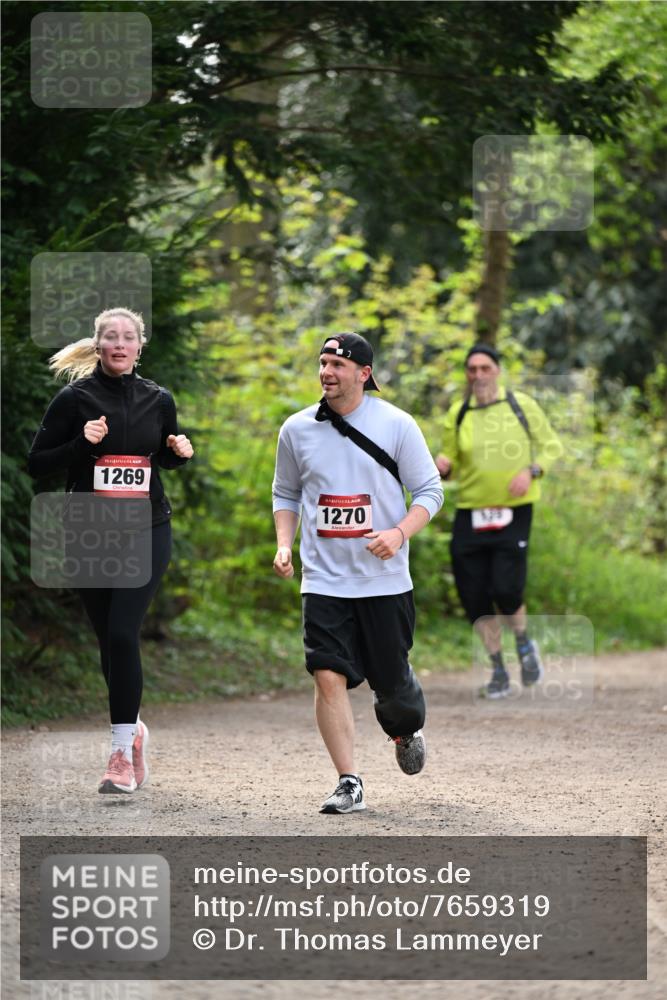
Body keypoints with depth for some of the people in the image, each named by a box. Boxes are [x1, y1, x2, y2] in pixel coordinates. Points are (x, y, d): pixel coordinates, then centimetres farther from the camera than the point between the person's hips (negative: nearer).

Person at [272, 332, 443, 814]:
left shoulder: (396, 425, -4)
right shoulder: (297, 429, 4)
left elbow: (430, 492, 0)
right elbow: (286, 493, 18)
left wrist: (398, 533, -17)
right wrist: (284, 544, 2)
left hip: (385, 580, -1)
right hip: (324, 581, 1)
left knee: (392, 681, 7)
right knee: (329, 678, -13)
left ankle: (407, 729, 42)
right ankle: (349, 783, -7)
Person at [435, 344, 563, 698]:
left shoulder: (522, 406, 1)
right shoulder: (457, 414, 5)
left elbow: (551, 446, 9)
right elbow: (451, 461, 14)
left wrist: (532, 471, -10)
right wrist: (443, 465, -10)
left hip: (514, 510, -2)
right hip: (471, 513, 2)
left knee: (505, 590, -15)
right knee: (475, 596, 0)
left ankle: (524, 644, 17)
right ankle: (497, 669, 18)